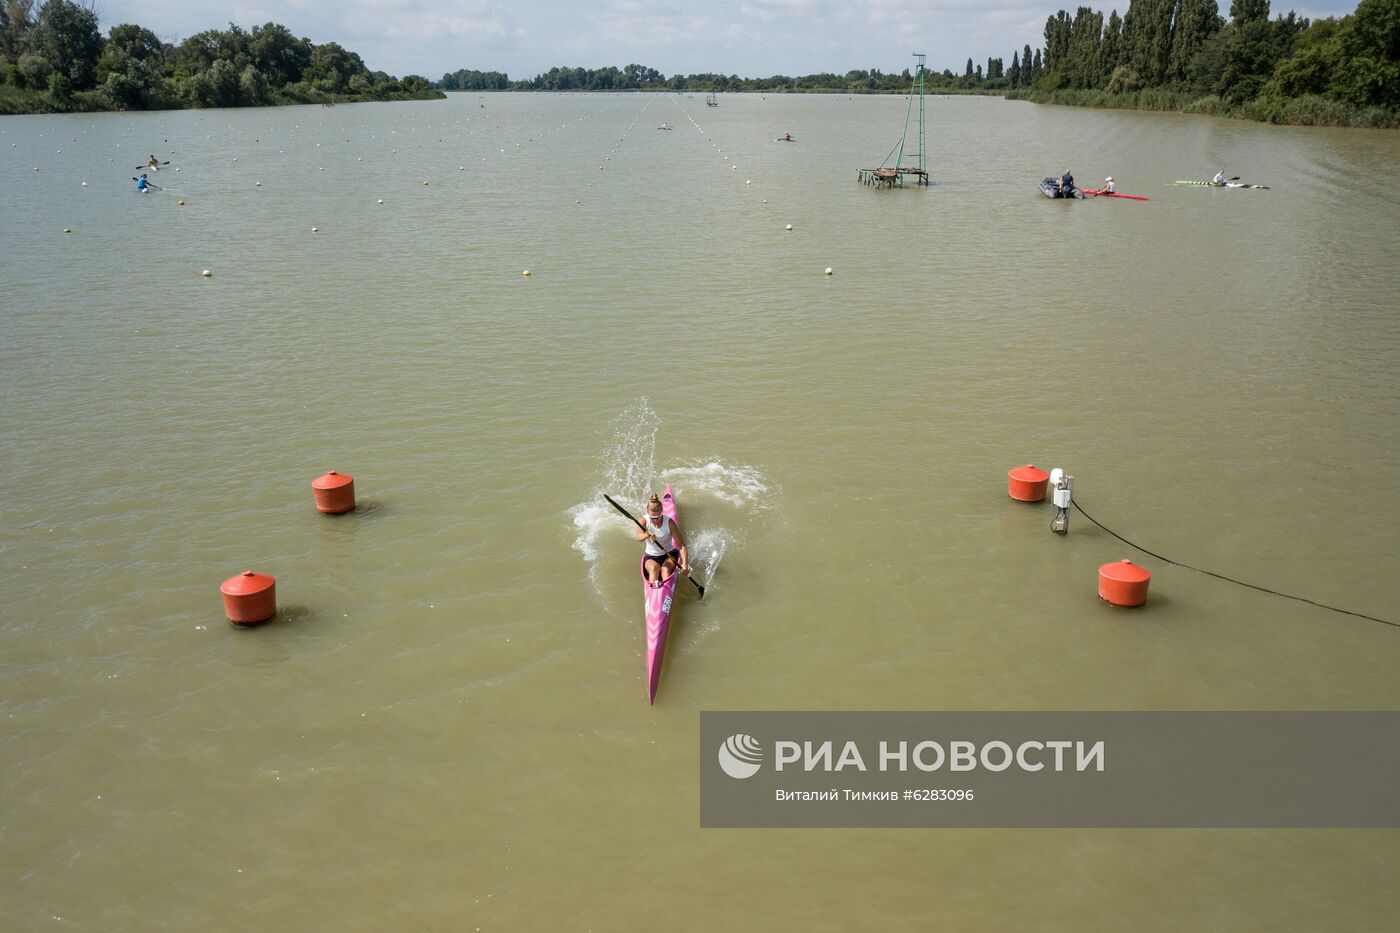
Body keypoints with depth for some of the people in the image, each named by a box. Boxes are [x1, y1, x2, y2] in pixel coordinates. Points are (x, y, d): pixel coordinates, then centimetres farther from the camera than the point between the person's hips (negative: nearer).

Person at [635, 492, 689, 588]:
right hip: (651, 557, 0)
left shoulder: (669, 522, -16)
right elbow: (637, 535, -36)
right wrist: (647, 535, -59)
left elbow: (681, 545, -17)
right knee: (654, 567, -33)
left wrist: (684, 563, -30)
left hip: (669, 555, 0)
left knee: (665, 569, -32)